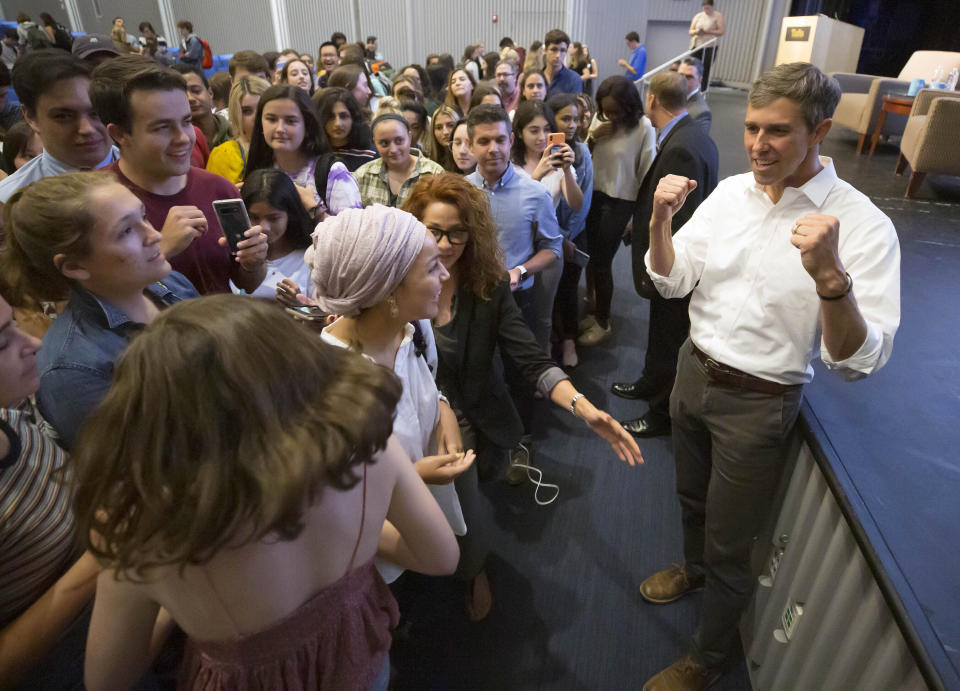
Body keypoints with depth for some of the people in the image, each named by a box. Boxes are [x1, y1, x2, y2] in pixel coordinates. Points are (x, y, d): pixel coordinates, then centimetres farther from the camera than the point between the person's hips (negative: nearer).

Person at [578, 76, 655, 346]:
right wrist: (592, 138, -15)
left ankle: (603, 321, 20)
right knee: (591, 257, 9)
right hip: (594, 195, 5)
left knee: (602, 261, 1)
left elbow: (647, 174, -11)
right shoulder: (599, 119, -2)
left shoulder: (643, 128, -16)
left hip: (620, 201, -4)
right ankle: (594, 306, 32)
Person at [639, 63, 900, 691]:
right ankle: (694, 567, 60)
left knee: (729, 546, 12)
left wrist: (829, 274, -40)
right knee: (693, 496, 28)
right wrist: (660, 222, -19)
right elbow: (672, 281, -1)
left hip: (760, 403, -5)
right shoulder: (732, 191, -3)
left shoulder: (862, 226, -19)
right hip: (695, 372, 5)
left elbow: (856, 362, -24)